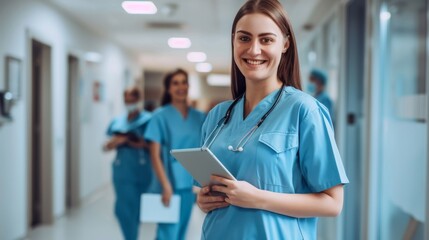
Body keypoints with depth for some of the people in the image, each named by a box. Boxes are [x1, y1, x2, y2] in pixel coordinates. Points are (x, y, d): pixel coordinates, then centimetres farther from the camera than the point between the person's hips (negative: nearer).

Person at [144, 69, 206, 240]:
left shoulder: (199, 117, 7)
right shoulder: (161, 116, -5)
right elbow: (155, 155, -8)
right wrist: (166, 185, -15)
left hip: (190, 182, 4)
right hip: (170, 182, -4)